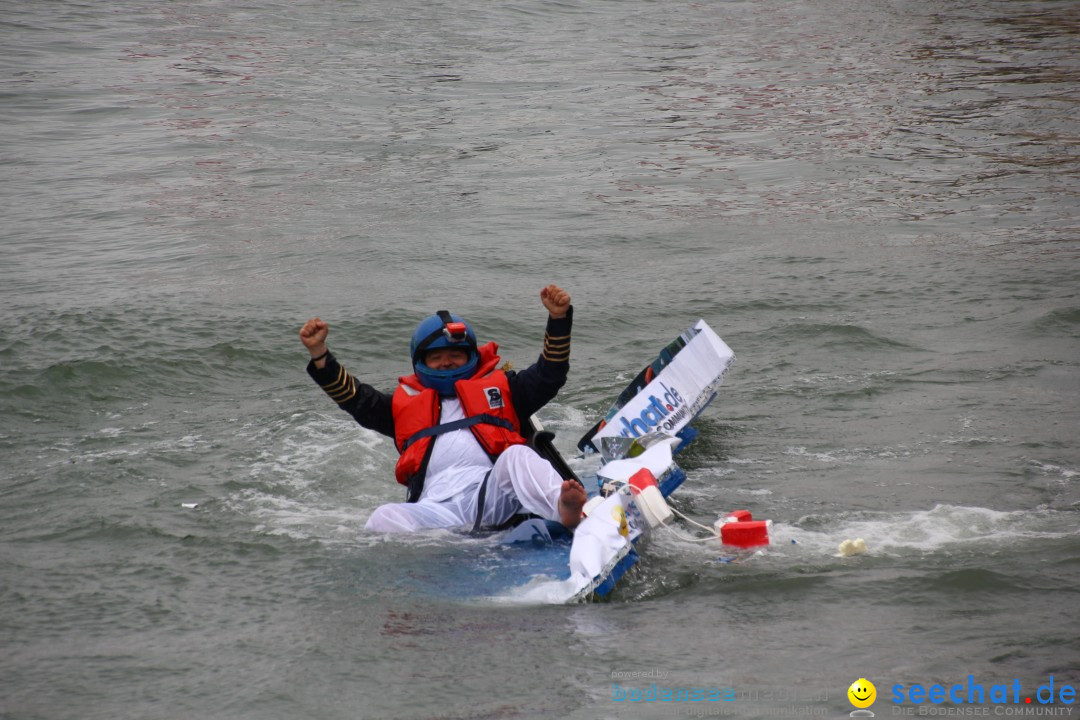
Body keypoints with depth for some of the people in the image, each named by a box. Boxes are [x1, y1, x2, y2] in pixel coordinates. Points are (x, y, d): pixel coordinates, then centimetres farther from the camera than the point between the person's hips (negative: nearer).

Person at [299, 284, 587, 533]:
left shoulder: (499, 388, 30)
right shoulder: (404, 403, 34)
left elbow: (549, 375, 23)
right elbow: (355, 399, 28)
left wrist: (558, 319, 11)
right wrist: (319, 354, 17)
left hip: (496, 492, -1)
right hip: (439, 506, 1)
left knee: (517, 457, -34)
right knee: (384, 519, -30)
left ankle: (566, 511, -61)